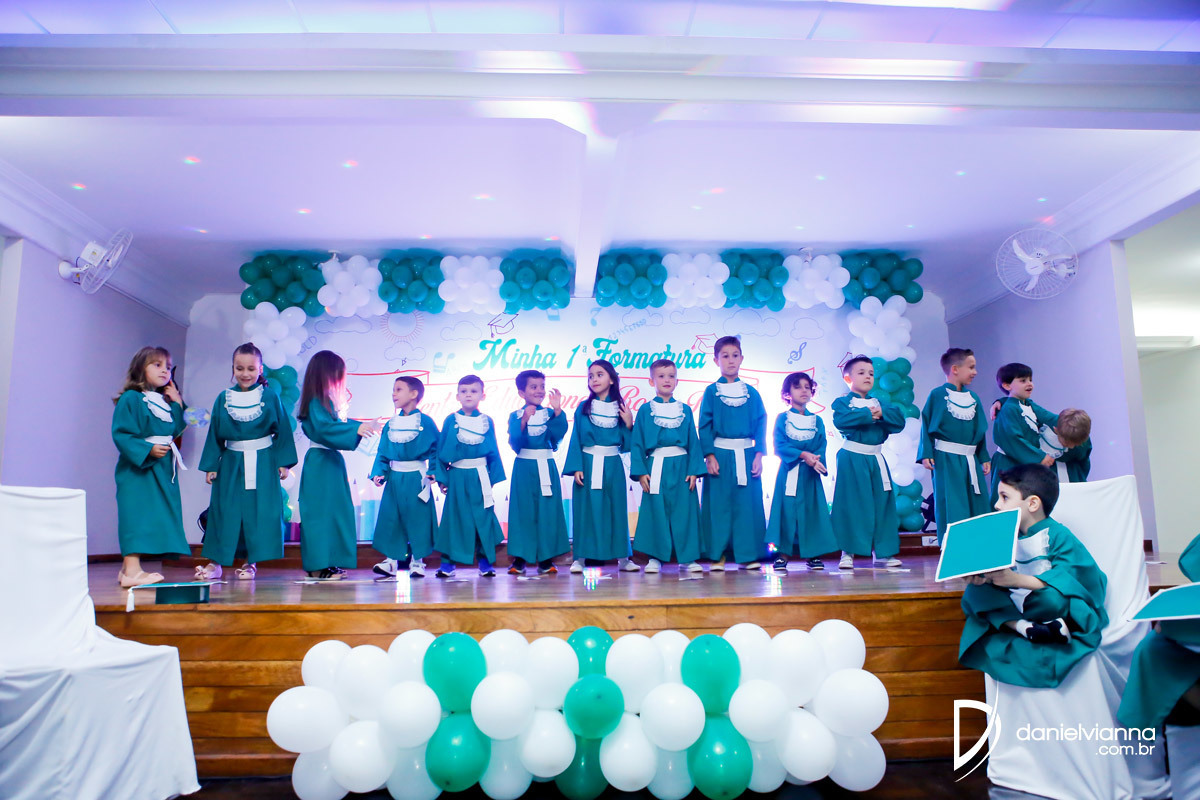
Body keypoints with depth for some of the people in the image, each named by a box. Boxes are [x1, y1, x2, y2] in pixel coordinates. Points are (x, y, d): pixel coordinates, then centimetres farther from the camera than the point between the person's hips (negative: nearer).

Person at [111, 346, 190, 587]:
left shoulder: (166, 401, 17)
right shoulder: (131, 399, -7)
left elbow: (175, 430, 10)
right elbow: (121, 434, -14)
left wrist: (177, 404, 4)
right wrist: (148, 450, -23)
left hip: (163, 468, 8)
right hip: (137, 468, -8)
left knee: (159, 517, 8)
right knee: (137, 515, -11)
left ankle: (129, 569, 18)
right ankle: (132, 571, -10)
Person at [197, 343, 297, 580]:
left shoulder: (270, 396, -1)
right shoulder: (223, 398, 4)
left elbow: (282, 431, 1)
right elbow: (214, 434, 8)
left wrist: (283, 462, -3)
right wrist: (210, 465, 4)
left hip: (263, 463, -1)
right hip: (231, 463, 2)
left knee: (259, 511, -1)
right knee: (225, 511, 3)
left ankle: (250, 562, 10)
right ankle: (215, 562, 11)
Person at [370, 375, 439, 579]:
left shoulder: (425, 422, -4)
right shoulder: (391, 424, 8)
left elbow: (435, 449, -4)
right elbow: (382, 452, 9)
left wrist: (432, 471, -15)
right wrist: (379, 472, -4)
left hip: (416, 478, -4)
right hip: (394, 478, 4)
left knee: (418, 518, 1)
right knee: (391, 518, 6)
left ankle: (417, 561, 14)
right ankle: (392, 559, 16)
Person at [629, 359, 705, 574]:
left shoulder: (685, 409, 9)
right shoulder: (645, 410, 5)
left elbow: (694, 442, 7)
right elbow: (636, 443, 2)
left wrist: (694, 470, -3)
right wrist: (640, 472, -7)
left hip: (681, 467, 1)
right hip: (655, 467, -1)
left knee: (684, 511, 2)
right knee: (655, 511, 1)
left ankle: (688, 558, 11)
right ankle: (655, 558, 11)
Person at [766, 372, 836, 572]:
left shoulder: (817, 420, 10)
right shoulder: (782, 418, 1)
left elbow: (821, 446, 1)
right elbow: (779, 446, -9)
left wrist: (816, 460, -20)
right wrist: (802, 455, -20)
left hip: (810, 475, 3)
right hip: (788, 473, -3)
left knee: (812, 509, 3)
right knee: (787, 509, -4)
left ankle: (813, 554, 11)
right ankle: (782, 554, 1)